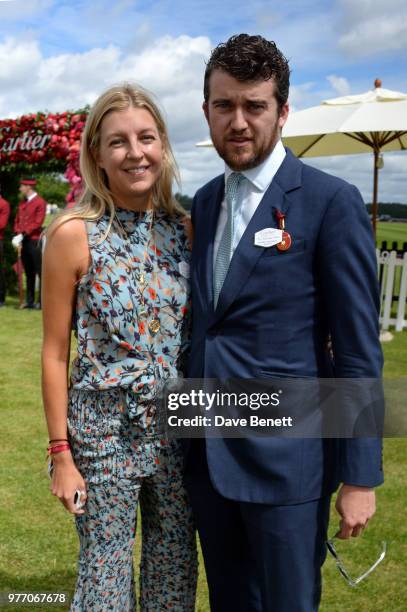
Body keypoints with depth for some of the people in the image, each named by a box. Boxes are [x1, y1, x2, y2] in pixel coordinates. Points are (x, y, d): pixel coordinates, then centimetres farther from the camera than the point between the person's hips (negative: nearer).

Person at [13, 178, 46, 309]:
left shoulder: (40, 202, -6)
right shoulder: (22, 203, 16)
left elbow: (37, 223, -13)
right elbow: (17, 220, 15)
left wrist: (23, 234, -18)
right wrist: (17, 234, -3)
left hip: (35, 241, -7)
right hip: (24, 242, 7)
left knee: (40, 272, -3)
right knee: (28, 273, 10)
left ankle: (42, 301, 0)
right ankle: (30, 301, 14)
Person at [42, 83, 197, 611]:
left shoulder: (185, 229, 0)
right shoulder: (74, 235, -11)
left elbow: (198, 333, 8)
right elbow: (55, 354, -7)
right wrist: (61, 454, -6)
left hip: (178, 429, 4)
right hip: (103, 432, -3)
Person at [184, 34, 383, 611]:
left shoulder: (331, 201, -11)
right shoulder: (204, 201, 9)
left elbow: (358, 350, -12)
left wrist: (359, 476, -12)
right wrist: (192, 433, 16)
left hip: (286, 458, -6)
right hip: (207, 455, 6)